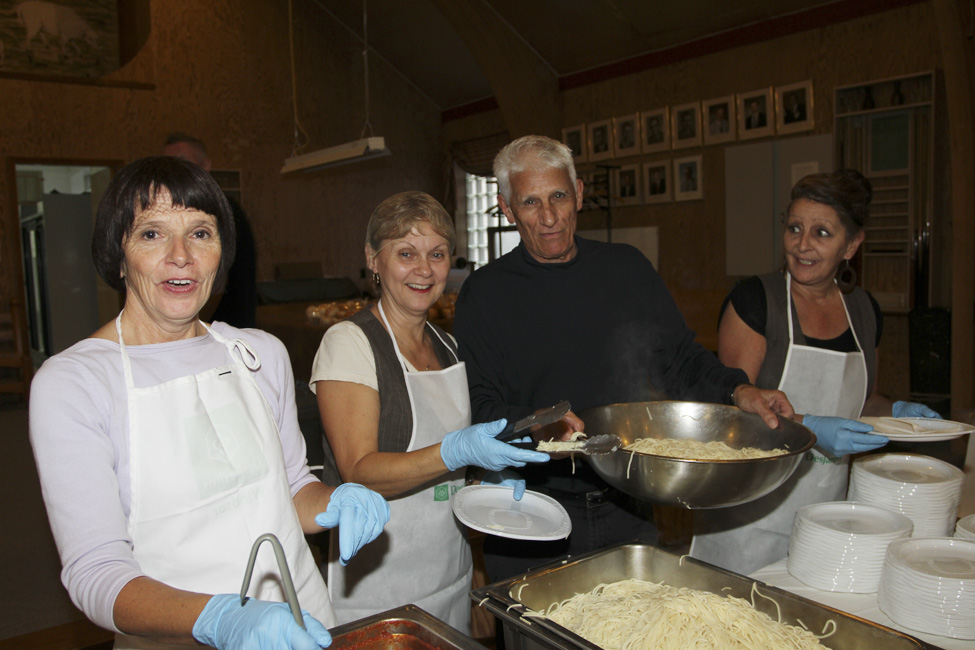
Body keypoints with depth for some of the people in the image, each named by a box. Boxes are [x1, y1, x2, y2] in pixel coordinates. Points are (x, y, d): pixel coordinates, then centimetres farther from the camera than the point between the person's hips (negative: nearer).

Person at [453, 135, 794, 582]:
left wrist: (737, 391, -9)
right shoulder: (484, 293, -5)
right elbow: (476, 407, -11)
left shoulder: (627, 269, 5)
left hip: (627, 511, 3)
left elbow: (681, 358, 9)